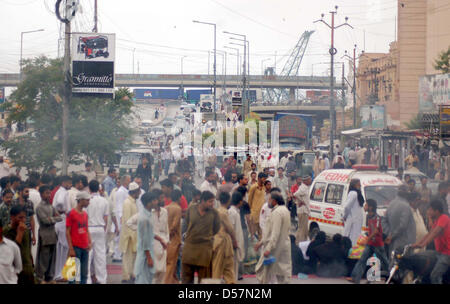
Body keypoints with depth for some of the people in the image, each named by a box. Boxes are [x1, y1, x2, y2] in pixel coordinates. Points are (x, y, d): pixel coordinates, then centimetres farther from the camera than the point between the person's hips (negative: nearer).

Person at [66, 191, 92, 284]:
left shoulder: (85, 214, 11)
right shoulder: (71, 214, -10)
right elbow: (67, 232, -10)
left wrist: (90, 242, 3)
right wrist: (71, 249, -14)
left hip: (85, 248, 7)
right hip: (76, 248, -7)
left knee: (84, 273, 10)